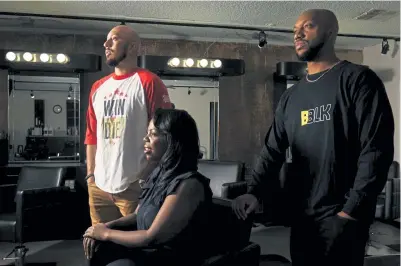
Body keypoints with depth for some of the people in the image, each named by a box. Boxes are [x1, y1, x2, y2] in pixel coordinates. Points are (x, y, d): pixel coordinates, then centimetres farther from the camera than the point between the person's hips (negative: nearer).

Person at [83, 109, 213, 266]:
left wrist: (106, 233, -11)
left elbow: (153, 238, -23)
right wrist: (107, 226, -5)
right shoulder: (158, 173, 5)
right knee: (95, 248, -1)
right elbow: (138, 215, 13)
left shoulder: (189, 184, -24)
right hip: (146, 250, 8)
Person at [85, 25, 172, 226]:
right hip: (99, 186, 7)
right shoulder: (98, 88, 14)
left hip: (135, 186, -6)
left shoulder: (148, 82, -6)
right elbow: (91, 135, 17)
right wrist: (90, 174, 11)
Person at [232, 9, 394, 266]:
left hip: (340, 215, -6)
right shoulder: (290, 97, 12)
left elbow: (376, 148, -12)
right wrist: (255, 192, -7)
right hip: (300, 215, 6)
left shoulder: (357, 79, -5)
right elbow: (273, 151, 9)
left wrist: (352, 209, -16)